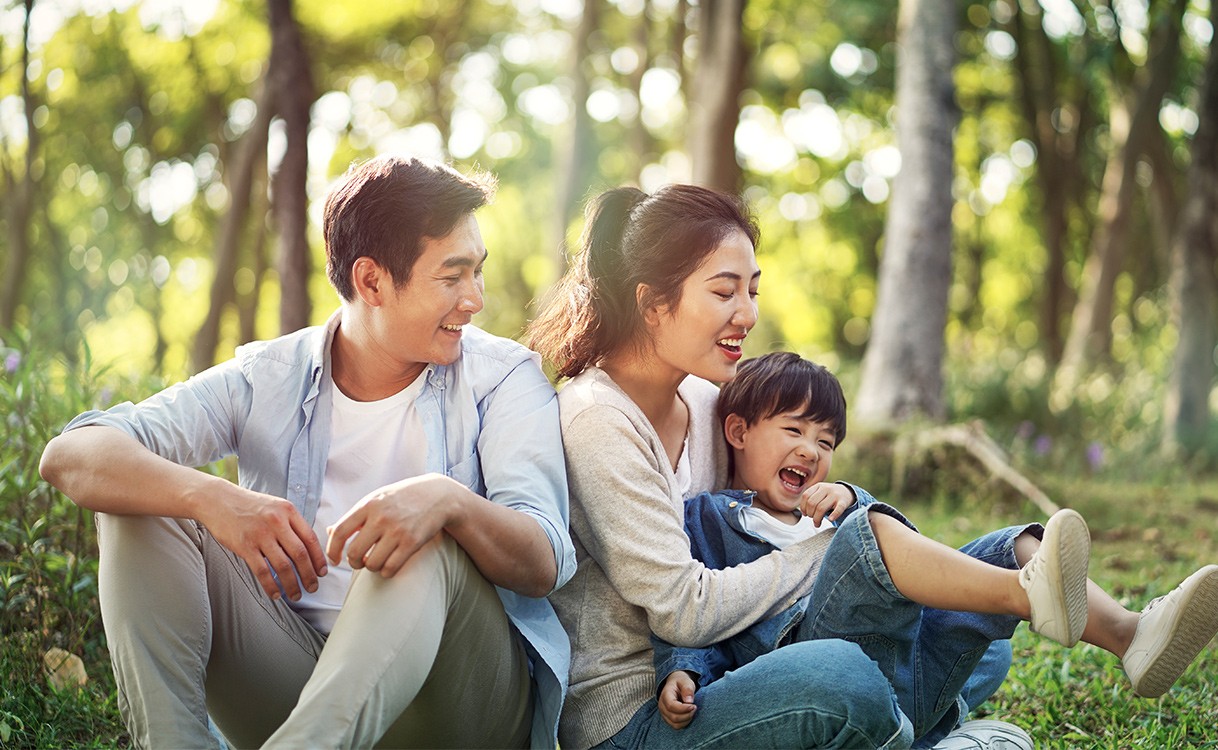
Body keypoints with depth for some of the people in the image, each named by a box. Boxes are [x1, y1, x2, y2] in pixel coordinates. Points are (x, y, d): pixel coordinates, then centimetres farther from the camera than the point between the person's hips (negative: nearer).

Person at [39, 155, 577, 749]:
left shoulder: (504, 376, 0)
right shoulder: (269, 378, 2)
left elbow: (543, 565, -14)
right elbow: (68, 456, -11)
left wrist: (450, 501, -38)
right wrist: (212, 498, -33)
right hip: (291, 673, 2)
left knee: (431, 546, -32)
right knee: (144, 503, -12)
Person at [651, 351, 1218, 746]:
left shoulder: (822, 509, 36)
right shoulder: (705, 517, 17)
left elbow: (905, 549, 18)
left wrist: (849, 498, -2)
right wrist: (682, 675, -18)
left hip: (916, 687, 7)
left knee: (1012, 546, -2)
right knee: (868, 531, -29)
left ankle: (1130, 636, -27)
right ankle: (1031, 596, -44)